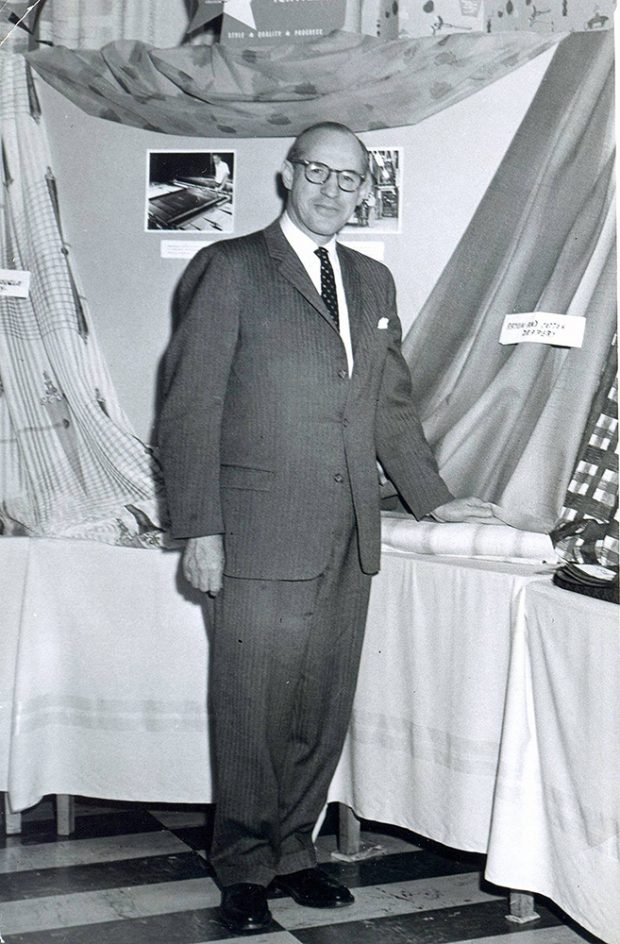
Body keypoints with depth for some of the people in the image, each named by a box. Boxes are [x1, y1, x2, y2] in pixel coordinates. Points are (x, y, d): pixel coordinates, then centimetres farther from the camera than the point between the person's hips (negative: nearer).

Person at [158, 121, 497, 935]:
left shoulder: (373, 282, 18)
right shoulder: (229, 269, 0)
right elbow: (190, 407, -5)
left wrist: (431, 498, 21)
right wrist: (199, 528, -11)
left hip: (348, 537, 5)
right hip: (262, 532, -5)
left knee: (324, 710, 10)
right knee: (253, 712, 1)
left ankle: (293, 852, 25)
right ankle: (245, 872, 17)